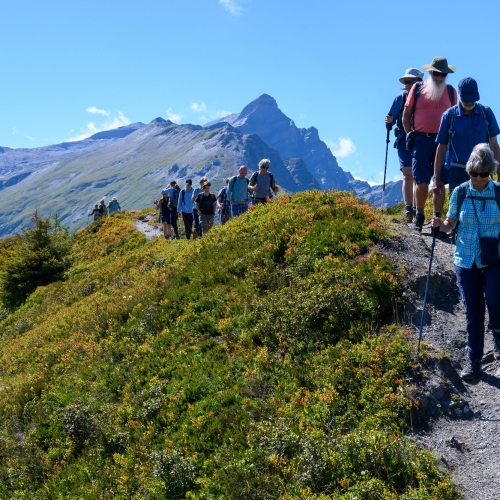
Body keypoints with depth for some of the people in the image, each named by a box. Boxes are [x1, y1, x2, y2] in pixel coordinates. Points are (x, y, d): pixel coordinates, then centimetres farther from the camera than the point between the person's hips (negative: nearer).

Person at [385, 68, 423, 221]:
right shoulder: (400, 99, 4)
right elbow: (391, 117, 7)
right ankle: (408, 209, -6)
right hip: (405, 141, 1)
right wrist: (389, 121, -14)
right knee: (408, 175, -5)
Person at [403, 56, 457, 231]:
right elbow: (406, 115, 9)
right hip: (421, 140, -1)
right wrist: (410, 135, -1)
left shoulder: (451, 91, 8)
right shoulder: (417, 88, 5)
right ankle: (419, 214, 17)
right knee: (422, 182, -2)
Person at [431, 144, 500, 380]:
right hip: (465, 261, 1)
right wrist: (440, 224, -18)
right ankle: (473, 360, 19)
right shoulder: (459, 193, -4)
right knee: (472, 310, 7)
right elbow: (450, 226, 2)